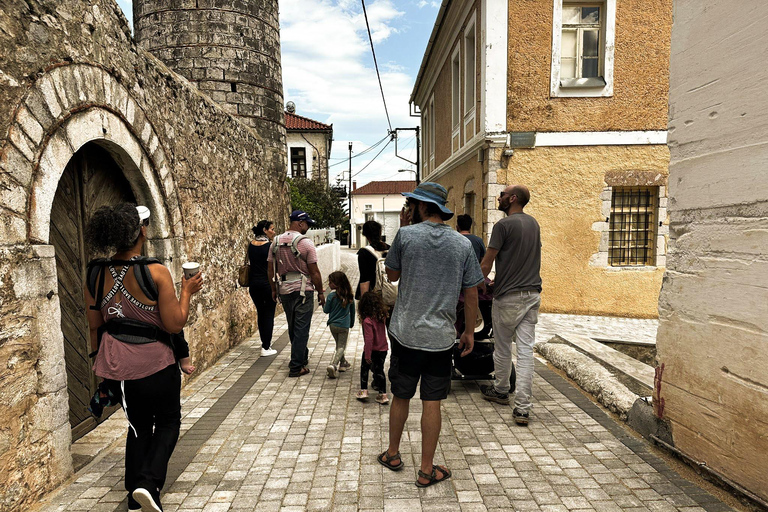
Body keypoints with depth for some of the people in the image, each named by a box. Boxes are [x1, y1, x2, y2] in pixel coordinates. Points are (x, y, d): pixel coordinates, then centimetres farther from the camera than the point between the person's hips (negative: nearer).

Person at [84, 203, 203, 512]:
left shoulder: (97, 275, -3)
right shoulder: (156, 272, -19)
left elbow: (95, 327, 6)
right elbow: (174, 324, -17)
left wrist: (102, 365, 20)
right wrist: (187, 292, -3)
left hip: (117, 366, 5)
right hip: (154, 363, -5)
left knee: (138, 426, 22)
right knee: (168, 422, 17)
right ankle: (148, 482, 0)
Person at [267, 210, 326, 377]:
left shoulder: (276, 242, 5)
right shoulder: (305, 242, -11)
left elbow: (270, 269, 9)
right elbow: (314, 272, -11)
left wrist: (274, 289, 19)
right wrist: (320, 292, -2)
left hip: (284, 290, 6)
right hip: (303, 290, -6)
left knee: (293, 327, 18)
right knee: (301, 328, 0)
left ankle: (302, 357, 35)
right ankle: (296, 367, 3)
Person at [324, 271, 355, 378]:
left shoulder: (331, 296, -13)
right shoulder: (350, 296, -3)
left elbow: (326, 310, -3)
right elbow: (352, 311, 8)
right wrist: (352, 323, 21)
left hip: (333, 324, 0)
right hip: (344, 325, 0)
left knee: (339, 345, 20)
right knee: (341, 346, 3)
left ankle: (343, 363, 30)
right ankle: (333, 365, -16)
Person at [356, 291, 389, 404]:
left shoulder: (367, 320, -23)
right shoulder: (382, 316, -4)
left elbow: (369, 339, -25)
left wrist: (367, 355, -21)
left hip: (372, 349, -5)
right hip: (383, 349, 5)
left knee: (364, 368, 17)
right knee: (379, 370, 14)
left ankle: (363, 391, 22)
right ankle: (383, 395, 16)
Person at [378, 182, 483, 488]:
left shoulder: (406, 235, -9)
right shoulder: (463, 244, -2)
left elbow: (392, 275, 7)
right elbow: (472, 294, 1)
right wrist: (469, 332, 13)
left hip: (405, 334, 0)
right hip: (441, 337, 1)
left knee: (401, 397, 17)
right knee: (432, 403, 10)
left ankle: (393, 454, 36)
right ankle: (427, 470, 22)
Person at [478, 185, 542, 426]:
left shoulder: (503, 225, -11)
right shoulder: (533, 223, 12)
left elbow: (486, 264, -12)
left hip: (509, 297, -6)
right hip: (532, 294, 6)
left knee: (502, 348, 13)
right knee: (526, 350, 3)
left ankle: (501, 391, 33)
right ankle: (522, 408, 4)